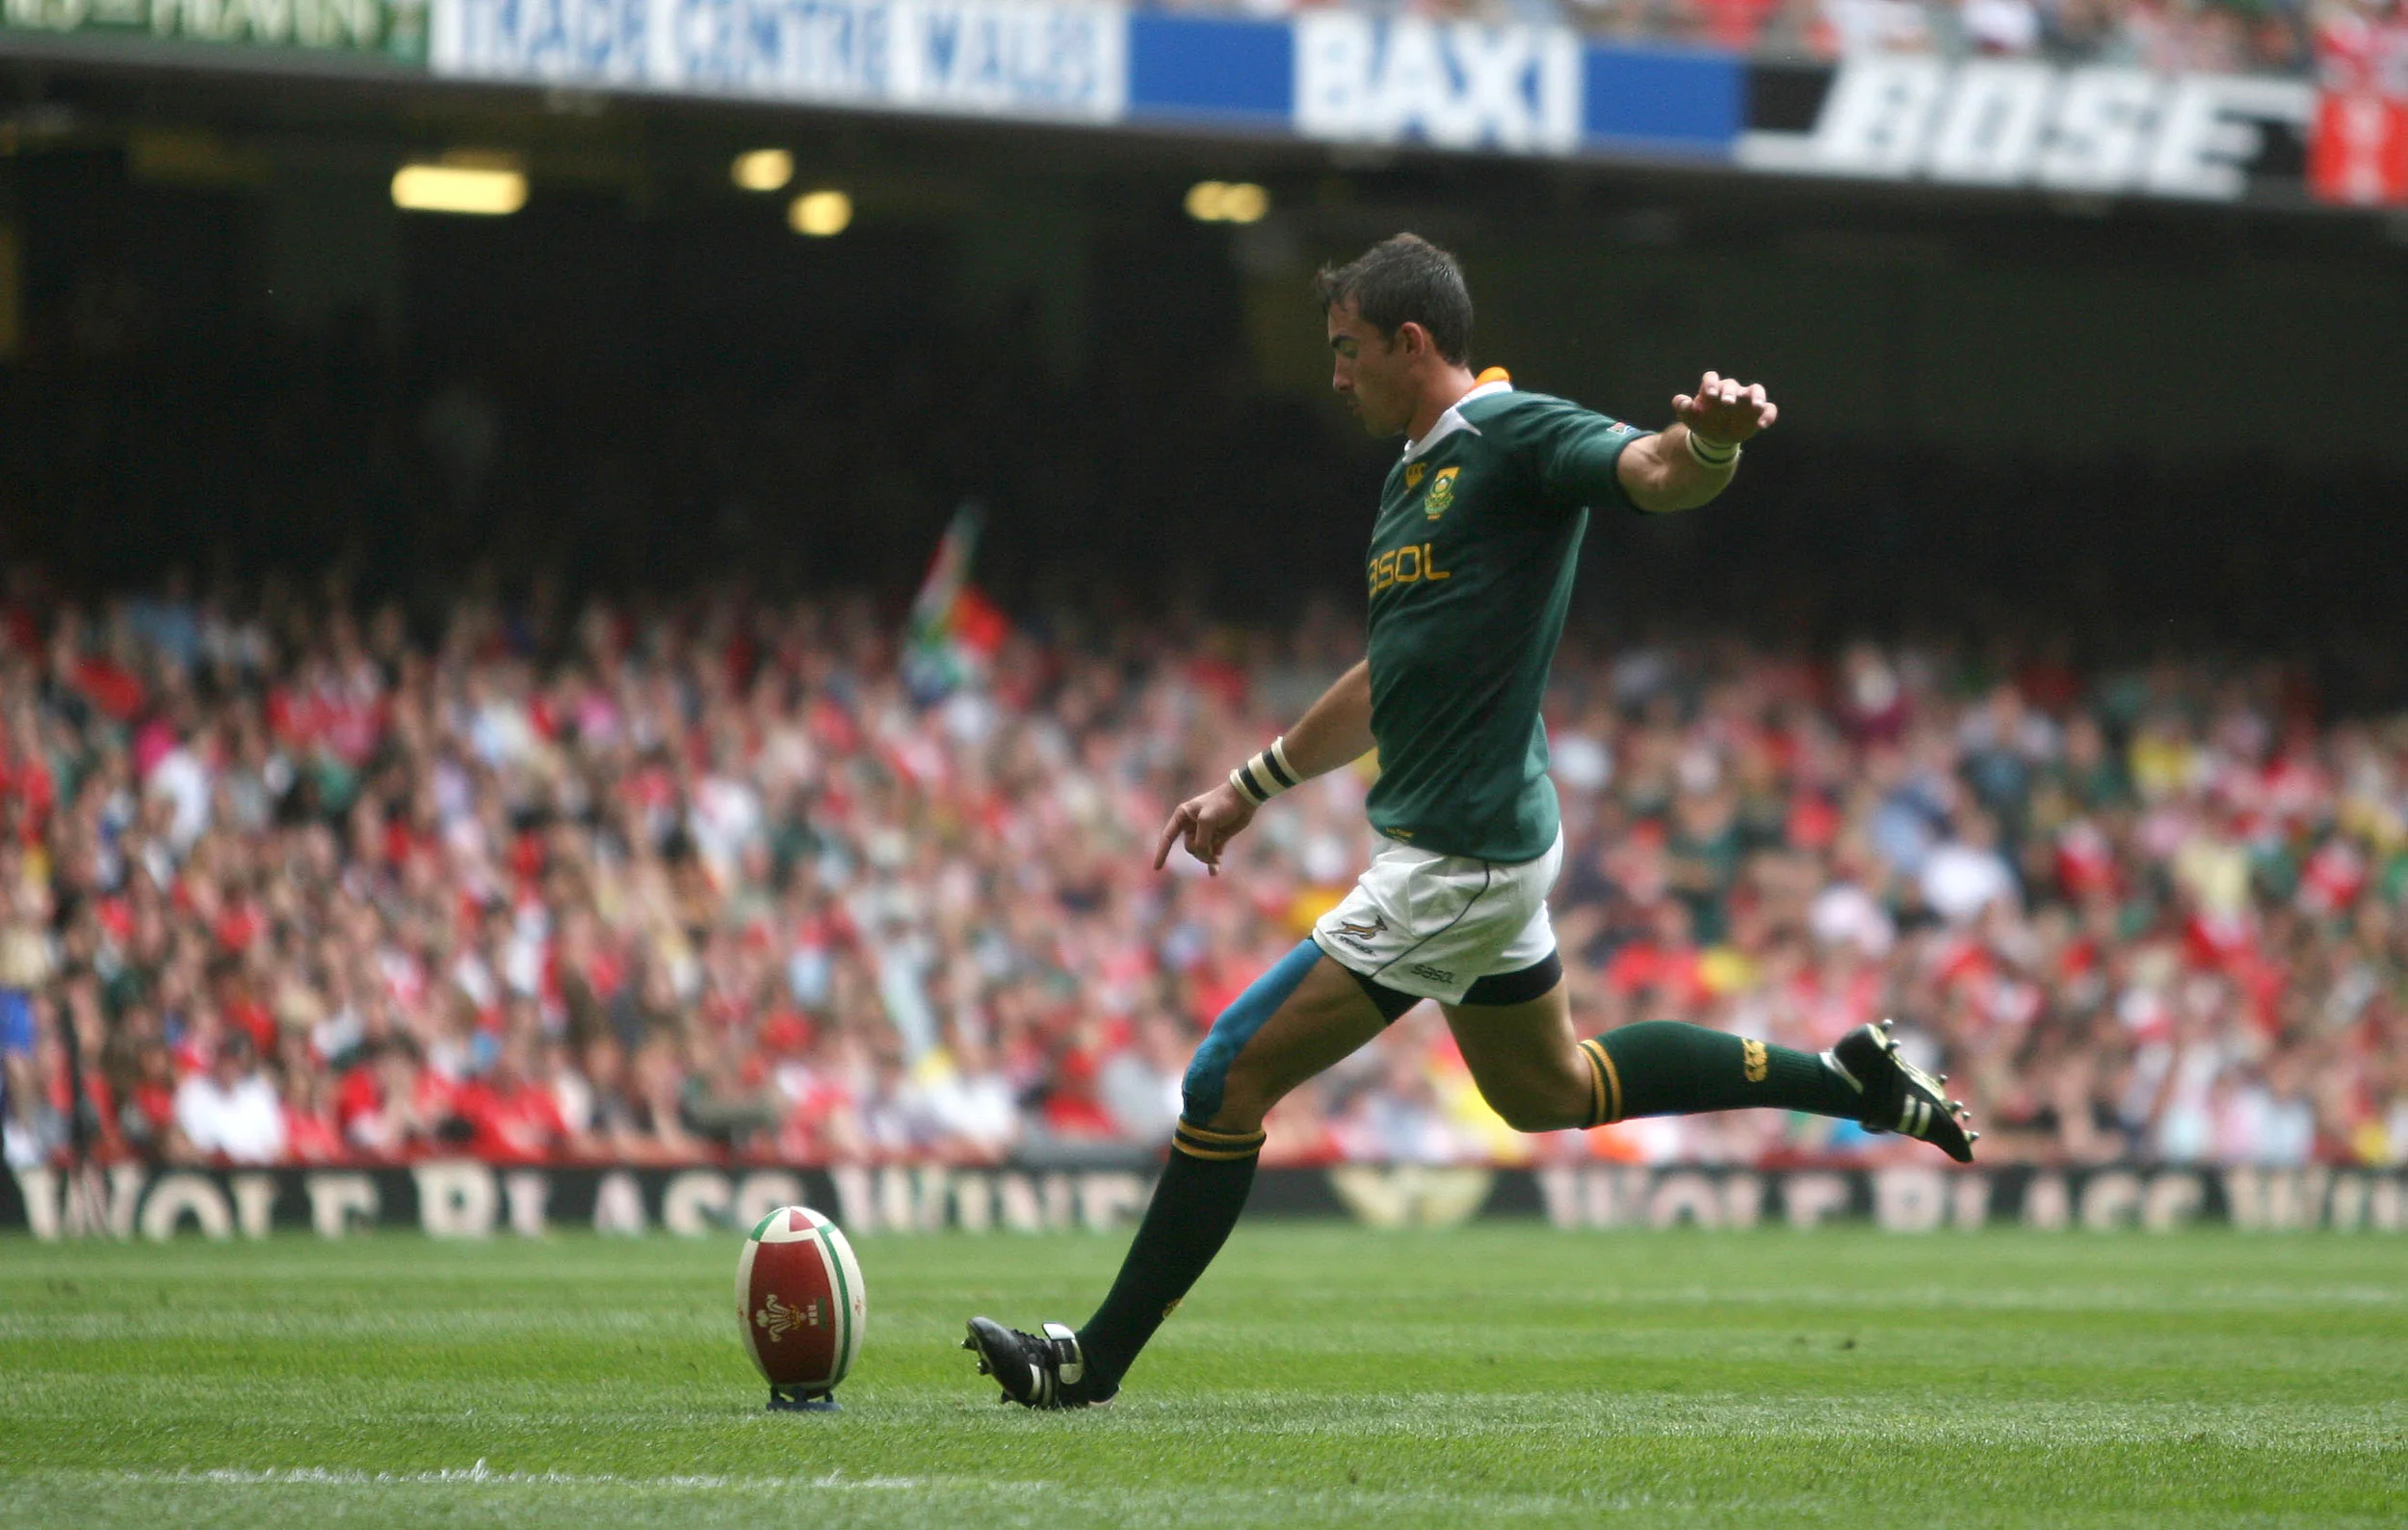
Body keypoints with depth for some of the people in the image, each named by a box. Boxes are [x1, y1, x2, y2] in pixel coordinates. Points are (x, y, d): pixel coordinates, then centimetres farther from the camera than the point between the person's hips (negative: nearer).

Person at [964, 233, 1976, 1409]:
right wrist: (1251, 786, 31)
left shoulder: (1519, 436, -13)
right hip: (1468, 840, 11)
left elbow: (1659, 475, -32)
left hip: (1461, 859, -11)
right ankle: (1849, 1080, 27)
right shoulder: (1415, 472, 16)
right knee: (1551, 1091, 24)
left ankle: (1097, 1358, -1)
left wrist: (1711, 438, -55)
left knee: (1231, 1083, -8)